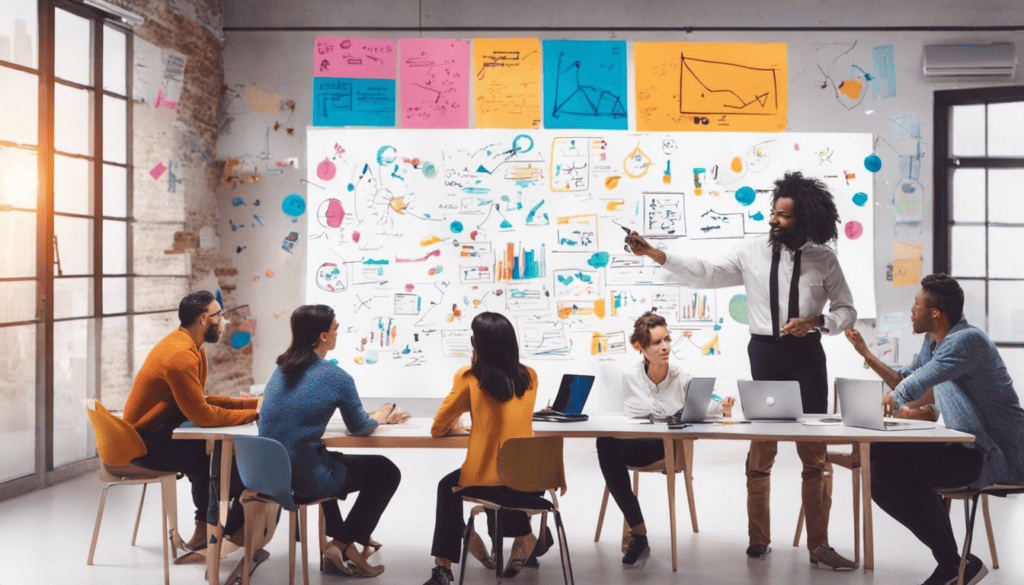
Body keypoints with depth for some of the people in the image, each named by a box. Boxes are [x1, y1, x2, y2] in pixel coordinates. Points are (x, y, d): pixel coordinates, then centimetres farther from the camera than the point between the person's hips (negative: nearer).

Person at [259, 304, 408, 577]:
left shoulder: (281, 368, 5)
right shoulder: (336, 377, -16)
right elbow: (358, 427, -3)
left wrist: (374, 416, 22)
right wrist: (379, 416, 21)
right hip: (305, 479, -8)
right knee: (386, 472, 10)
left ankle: (338, 541, 38)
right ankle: (342, 545, 13)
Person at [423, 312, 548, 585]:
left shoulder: (469, 378, -10)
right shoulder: (529, 377, 1)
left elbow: (438, 429, -2)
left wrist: (457, 428, 17)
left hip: (485, 480, -4)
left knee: (447, 486, 30)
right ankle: (525, 537, 28)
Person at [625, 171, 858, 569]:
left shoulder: (824, 260, 2)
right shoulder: (751, 252, 3)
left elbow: (847, 310, 6)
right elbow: (705, 273, -1)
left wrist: (816, 321, -14)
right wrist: (654, 254, -10)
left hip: (807, 356, 0)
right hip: (765, 353, 0)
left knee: (814, 454, 5)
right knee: (761, 452, 6)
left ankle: (818, 545, 15)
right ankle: (758, 540, 17)